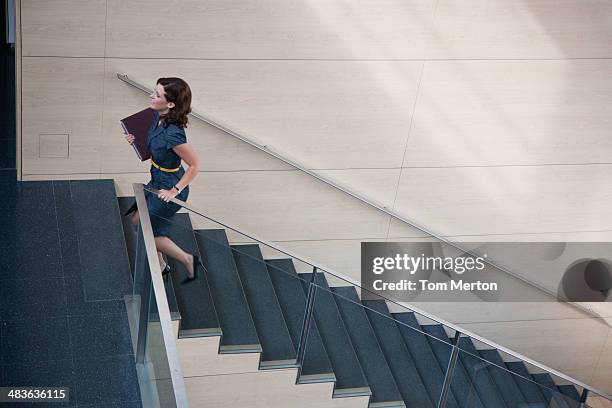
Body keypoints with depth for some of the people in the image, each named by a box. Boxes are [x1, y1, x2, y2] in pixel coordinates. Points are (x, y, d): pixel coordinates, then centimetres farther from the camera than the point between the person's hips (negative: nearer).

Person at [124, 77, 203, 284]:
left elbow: (195, 164, -26)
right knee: (137, 221, 22)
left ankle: (188, 261, 26)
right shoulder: (158, 116, -9)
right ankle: (161, 266, 39)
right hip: (157, 181, 9)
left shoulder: (173, 134, -35)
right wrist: (137, 140, -4)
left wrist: (175, 190, -20)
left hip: (169, 187, -9)